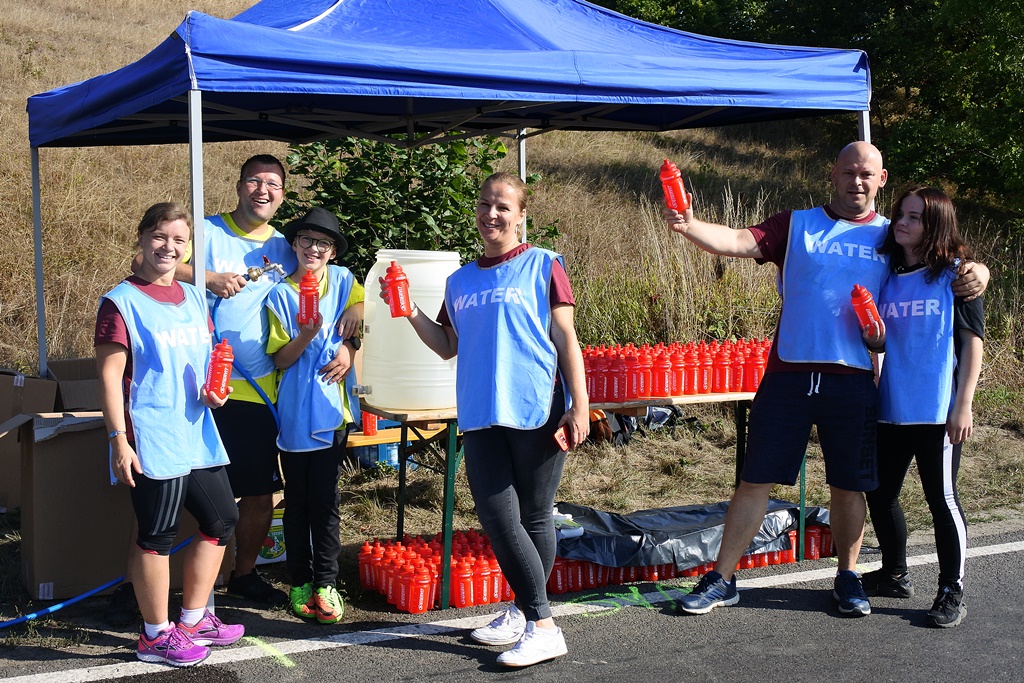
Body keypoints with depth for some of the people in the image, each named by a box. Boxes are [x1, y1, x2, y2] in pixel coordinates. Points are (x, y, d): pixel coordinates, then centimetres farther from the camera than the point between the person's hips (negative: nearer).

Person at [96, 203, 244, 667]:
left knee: (221, 520, 14)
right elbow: (110, 377, -11)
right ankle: (155, 636, 14)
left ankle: (193, 620, 29)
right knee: (157, 536, 0)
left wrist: (212, 390, 2)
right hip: (152, 441, -8)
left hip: (198, 433, 8)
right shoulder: (121, 302, -8)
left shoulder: (193, 298, 13)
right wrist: (119, 440, -17)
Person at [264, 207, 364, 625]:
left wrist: (350, 346, -3)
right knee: (297, 500, 7)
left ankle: (325, 583, 9)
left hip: (332, 409, 1)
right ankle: (299, 582, 17)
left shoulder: (342, 280, 4)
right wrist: (305, 336, -22)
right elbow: (280, 359, -3)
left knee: (326, 500, 1)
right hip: (295, 412, -1)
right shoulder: (280, 295, -1)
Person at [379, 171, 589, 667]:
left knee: (533, 517, 2)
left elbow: (565, 338, -2)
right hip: (481, 416, 4)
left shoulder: (543, 266, 0)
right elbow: (448, 346, 18)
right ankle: (526, 615, 16)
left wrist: (579, 405, -8)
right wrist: (409, 312, 3)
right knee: (496, 518, 2)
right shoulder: (461, 281, 14)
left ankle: (538, 624, 10)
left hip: (537, 413, -4)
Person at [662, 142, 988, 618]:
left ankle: (847, 579, 29)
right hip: (788, 375, -1)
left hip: (854, 381, 1)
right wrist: (689, 227, -27)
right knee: (755, 479, 3)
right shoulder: (796, 225, 7)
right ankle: (722, 580, 12)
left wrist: (975, 272, -12)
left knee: (849, 486, 10)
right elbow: (739, 242, -7)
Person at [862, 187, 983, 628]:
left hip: (938, 410, -6)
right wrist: (873, 336, -7)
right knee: (881, 492, 12)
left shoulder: (956, 275, -4)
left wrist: (963, 405, -12)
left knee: (941, 497, 0)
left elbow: (973, 342, -6)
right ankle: (894, 575, 31)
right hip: (891, 407, 6)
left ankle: (952, 593, 12)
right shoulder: (888, 276, 10)